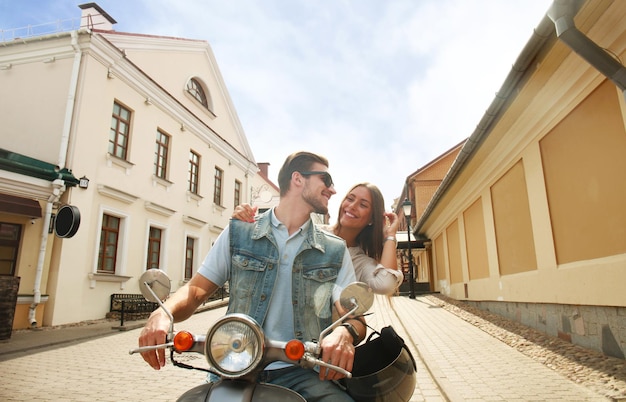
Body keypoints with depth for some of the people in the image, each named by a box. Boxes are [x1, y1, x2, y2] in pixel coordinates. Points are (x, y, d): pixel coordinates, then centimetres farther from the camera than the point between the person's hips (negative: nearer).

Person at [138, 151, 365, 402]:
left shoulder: (335, 251, 8)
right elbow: (197, 288, 5)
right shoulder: (238, 233, 7)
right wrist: (162, 314, -17)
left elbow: (355, 316, 3)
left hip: (301, 373, 0)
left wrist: (345, 332, -22)